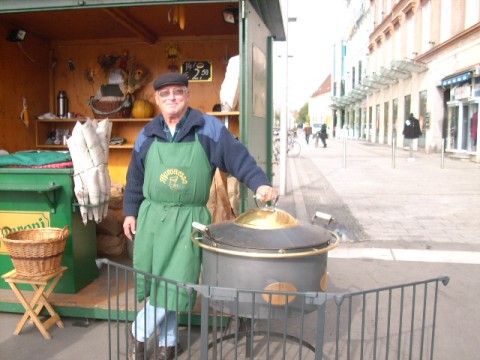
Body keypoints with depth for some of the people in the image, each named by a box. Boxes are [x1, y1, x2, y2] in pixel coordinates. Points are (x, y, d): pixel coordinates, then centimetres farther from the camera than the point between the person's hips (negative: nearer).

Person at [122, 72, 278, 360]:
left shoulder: (210, 129, -2)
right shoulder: (147, 135, 9)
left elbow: (239, 158, -6)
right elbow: (135, 178, 15)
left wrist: (260, 183, -21)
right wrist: (130, 212, 12)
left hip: (188, 221, -3)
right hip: (151, 217, 3)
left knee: (173, 286, -2)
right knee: (154, 284, 9)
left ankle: (138, 332, 24)